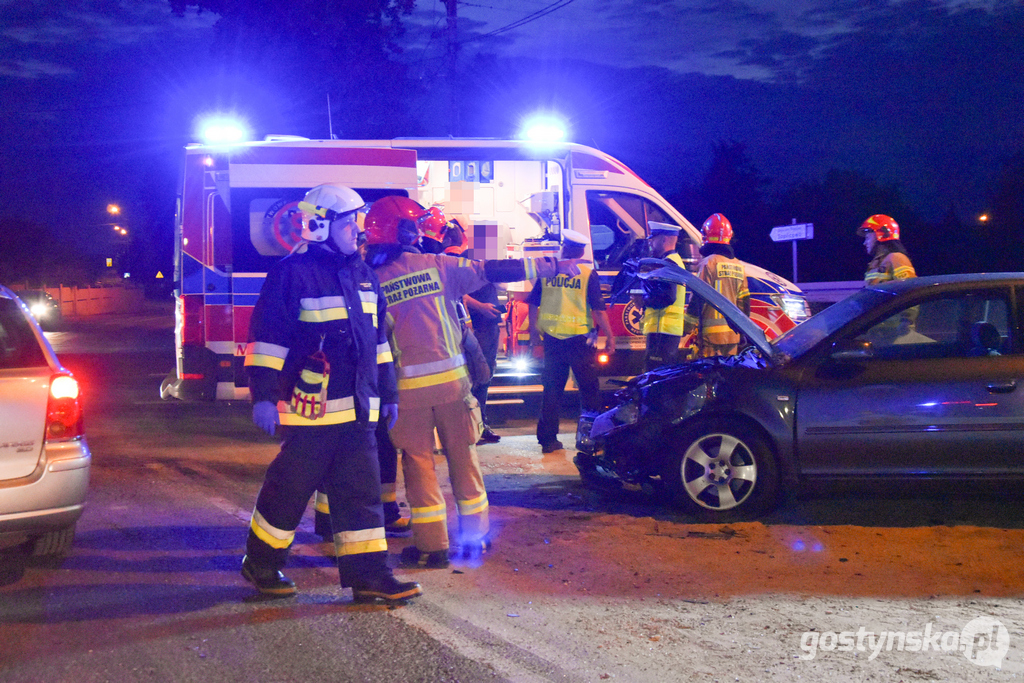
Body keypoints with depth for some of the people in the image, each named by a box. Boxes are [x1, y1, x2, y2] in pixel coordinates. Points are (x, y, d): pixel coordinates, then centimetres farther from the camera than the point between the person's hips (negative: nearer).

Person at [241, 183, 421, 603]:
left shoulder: (361, 273, 15)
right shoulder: (293, 272, -9)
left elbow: (378, 336, 22)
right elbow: (268, 335, -12)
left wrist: (388, 392, 22)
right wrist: (264, 395, -17)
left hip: (358, 408, 7)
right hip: (311, 408, -7)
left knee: (361, 490, 5)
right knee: (290, 487, 3)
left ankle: (367, 574, 9)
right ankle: (261, 564, 21)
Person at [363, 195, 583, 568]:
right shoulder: (437, 266, -1)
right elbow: (492, 271, 0)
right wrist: (553, 266, 6)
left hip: (407, 387, -1)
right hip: (451, 382, 1)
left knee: (419, 464, 7)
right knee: (463, 457, 13)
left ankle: (432, 546, 8)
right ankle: (475, 537, 21)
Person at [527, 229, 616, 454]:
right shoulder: (588, 274, -6)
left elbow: (533, 304, 6)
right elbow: (598, 309, -8)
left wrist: (533, 332, 16)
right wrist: (609, 336, 1)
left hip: (551, 338, 3)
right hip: (579, 339, -3)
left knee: (552, 389, 10)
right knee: (588, 388, 9)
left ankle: (548, 439, 11)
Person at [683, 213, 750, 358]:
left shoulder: (708, 263, -9)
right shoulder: (738, 266, 13)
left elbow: (698, 299, -12)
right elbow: (744, 302, 17)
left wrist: (687, 327, -5)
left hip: (711, 332, -7)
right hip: (732, 333, 7)